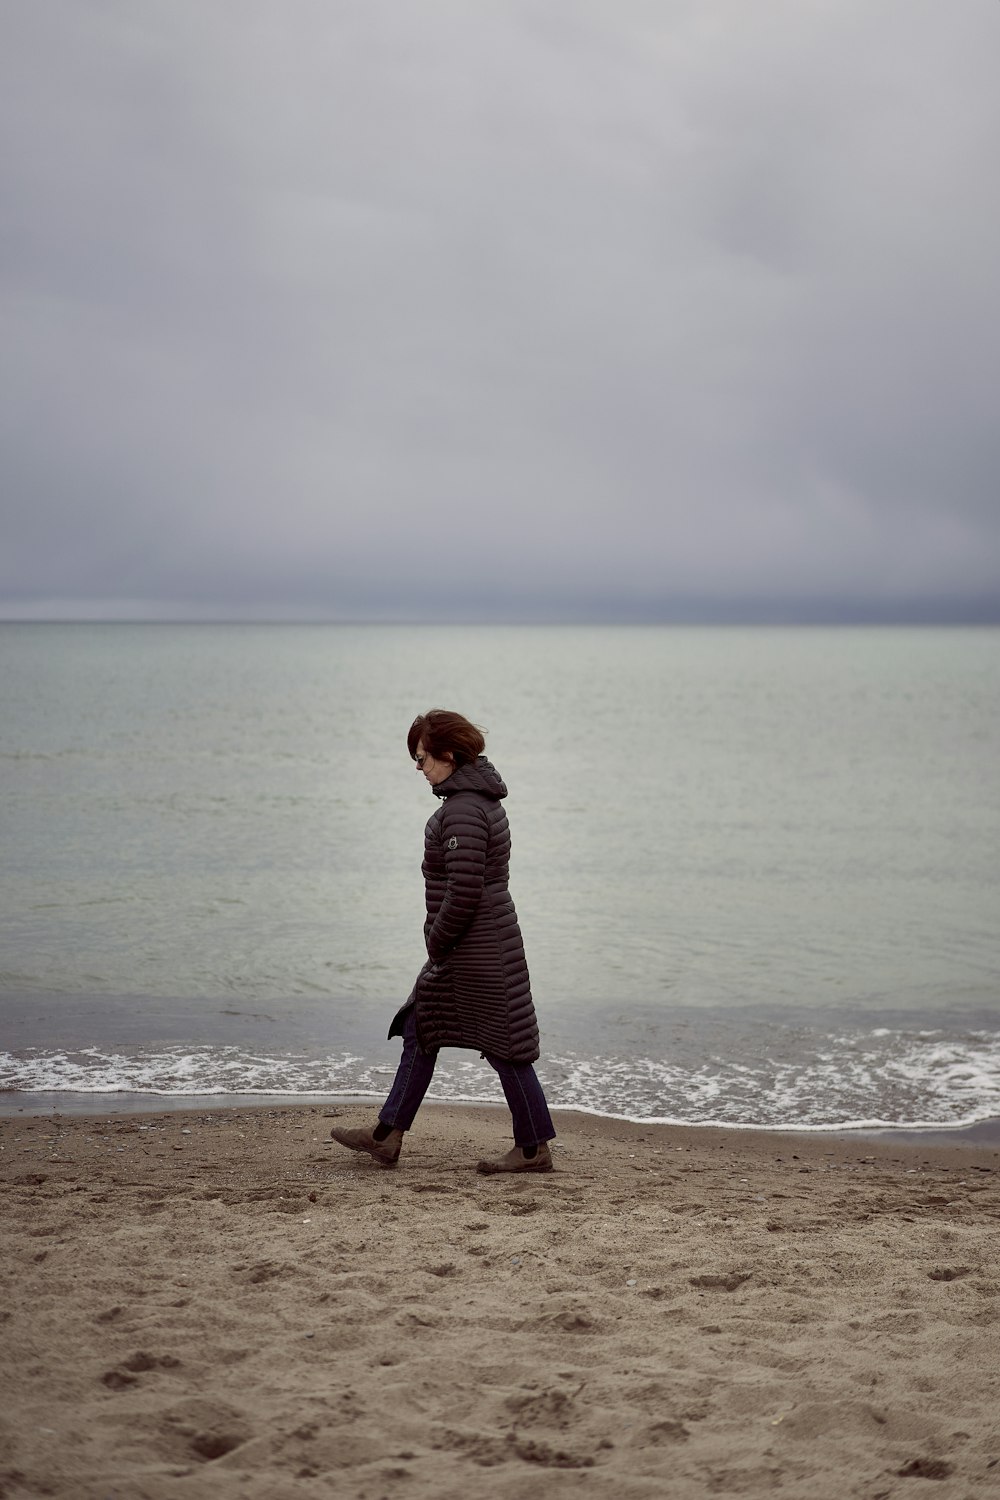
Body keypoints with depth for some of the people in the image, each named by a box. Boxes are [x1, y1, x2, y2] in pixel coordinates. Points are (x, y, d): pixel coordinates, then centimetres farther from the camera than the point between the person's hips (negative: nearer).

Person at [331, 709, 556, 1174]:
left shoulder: (463, 811, -21)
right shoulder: (481, 798, 11)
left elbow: (463, 891, -26)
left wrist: (437, 940, -12)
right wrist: (440, 940, 17)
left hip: (476, 948, -11)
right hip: (483, 940, 11)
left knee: (505, 1046, -1)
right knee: (420, 1030, 15)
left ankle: (534, 1148, 8)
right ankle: (387, 1135, 21)